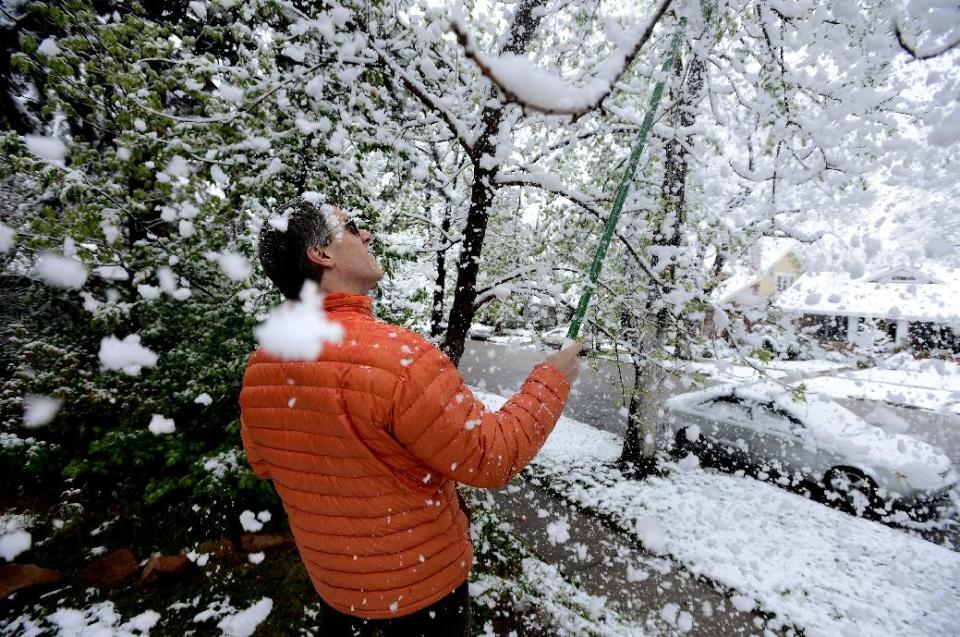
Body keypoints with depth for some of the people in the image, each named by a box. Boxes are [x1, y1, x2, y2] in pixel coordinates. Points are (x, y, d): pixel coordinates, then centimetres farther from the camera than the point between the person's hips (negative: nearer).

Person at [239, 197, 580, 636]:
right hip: (422, 581, -4)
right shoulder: (396, 355, -34)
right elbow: (494, 458, -26)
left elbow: (262, 461, 7)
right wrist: (552, 378, -14)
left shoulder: (259, 367, -11)